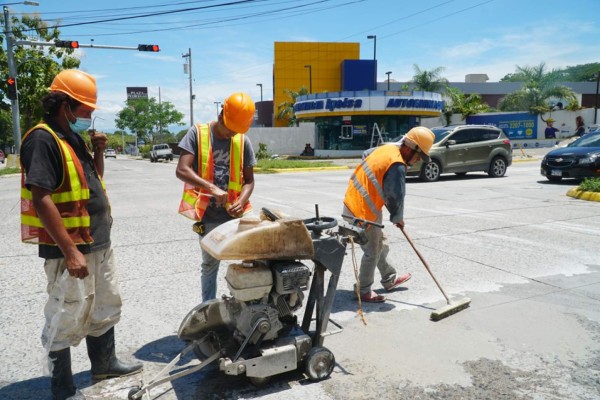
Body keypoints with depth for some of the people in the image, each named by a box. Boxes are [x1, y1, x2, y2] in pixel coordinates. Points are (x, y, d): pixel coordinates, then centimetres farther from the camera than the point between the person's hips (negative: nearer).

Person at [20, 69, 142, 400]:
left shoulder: (73, 137, 11)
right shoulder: (42, 139, -17)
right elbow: (41, 199, -24)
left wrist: (98, 152, 3)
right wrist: (71, 252, -26)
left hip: (99, 244, 10)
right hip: (70, 250, -9)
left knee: (106, 307, 21)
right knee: (66, 320, 5)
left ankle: (104, 363, 40)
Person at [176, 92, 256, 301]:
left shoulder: (243, 141, 4)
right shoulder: (197, 133, -3)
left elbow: (249, 180, 8)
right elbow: (182, 170, -13)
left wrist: (241, 202, -12)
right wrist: (212, 188, -25)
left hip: (234, 214, 2)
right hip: (208, 215, -1)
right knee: (209, 265, 11)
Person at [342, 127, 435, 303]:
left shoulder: (387, 148, 5)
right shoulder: (397, 166, -23)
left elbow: (366, 155, 23)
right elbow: (396, 197, -20)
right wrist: (398, 218, 0)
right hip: (363, 212, -10)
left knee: (380, 244, 23)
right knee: (372, 252, 4)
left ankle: (389, 279, 40)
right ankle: (363, 291, 18)